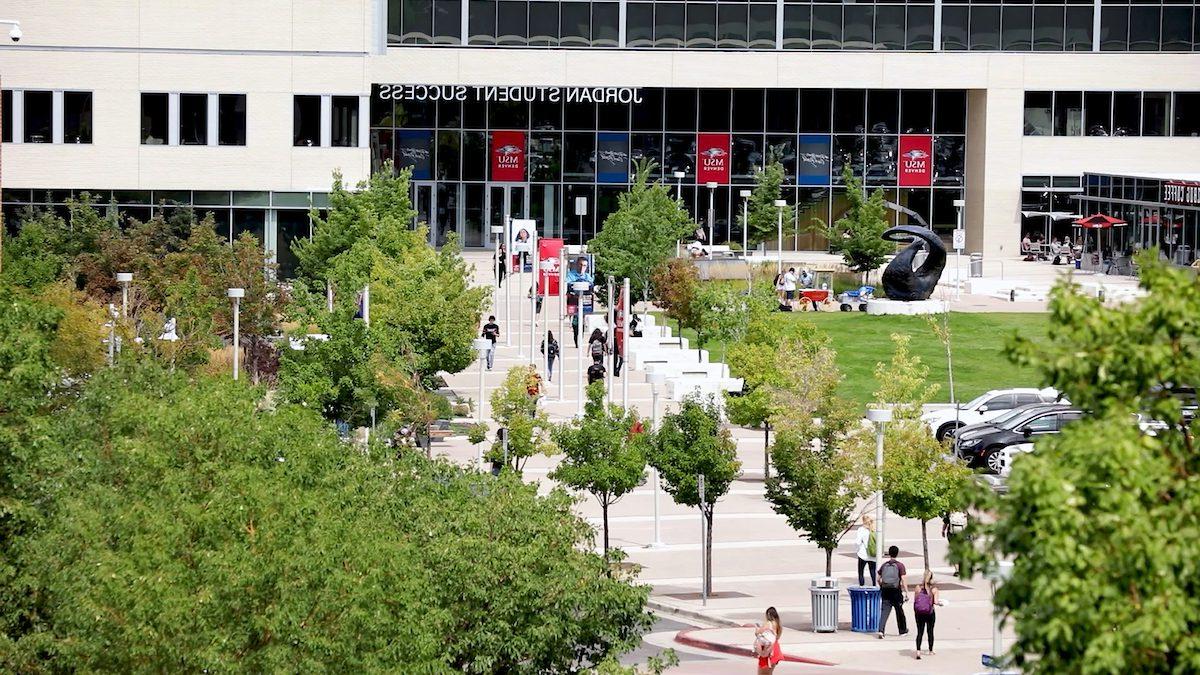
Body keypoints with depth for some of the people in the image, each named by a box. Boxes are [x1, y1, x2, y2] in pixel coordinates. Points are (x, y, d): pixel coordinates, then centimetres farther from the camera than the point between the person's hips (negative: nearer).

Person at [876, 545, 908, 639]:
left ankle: (881, 630, -18)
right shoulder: (900, 565, -5)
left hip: (885, 591, 2)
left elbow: (879, 579, 8)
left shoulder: (884, 565, 5)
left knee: (884, 611, -1)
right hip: (896, 591, -2)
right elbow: (903, 580, -11)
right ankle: (903, 630, 28)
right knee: (899, 611, 14)